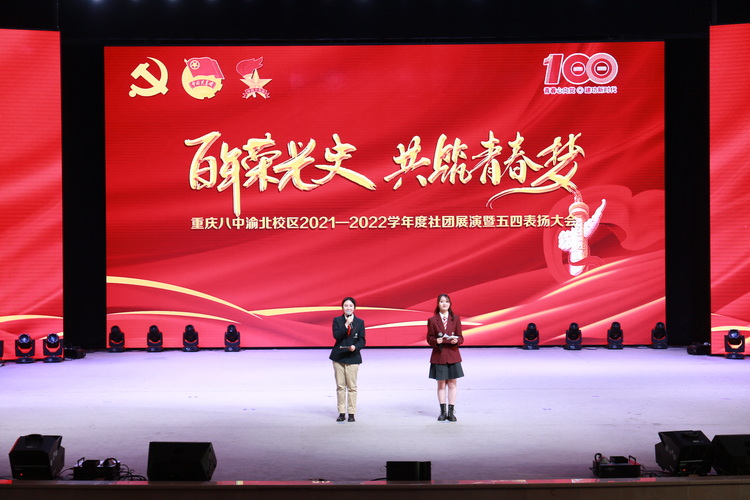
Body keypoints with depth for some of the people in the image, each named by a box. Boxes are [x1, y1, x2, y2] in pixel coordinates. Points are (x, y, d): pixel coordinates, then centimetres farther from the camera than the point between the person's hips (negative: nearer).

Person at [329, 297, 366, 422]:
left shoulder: (359, 322, 3)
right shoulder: (337, 320, 3)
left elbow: (362, 340, 1)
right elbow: (336, 335, -12)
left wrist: (355, 347, -18)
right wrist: (346, 324, -20)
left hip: (353, 357, -1)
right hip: (338, 357, 1)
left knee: (352, 386, 1)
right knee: (340, 386, 4)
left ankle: (351, 413, 8)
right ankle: (341, 413, 11)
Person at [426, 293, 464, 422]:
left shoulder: (455, 319, 4)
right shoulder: (432, 320, 2)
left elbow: (460, 337, 5)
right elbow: (429, 338, 3)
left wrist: (456, 340, -16)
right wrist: (436, 341, -17)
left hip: (453, 354, 1)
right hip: (438, 355, -1)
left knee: (452, 383, 2)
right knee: (441, 384, 4)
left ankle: (451, 412, 9)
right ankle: (443, 412, 12)